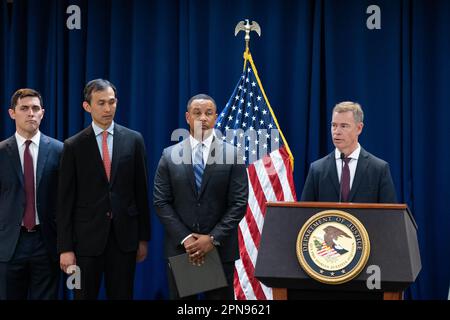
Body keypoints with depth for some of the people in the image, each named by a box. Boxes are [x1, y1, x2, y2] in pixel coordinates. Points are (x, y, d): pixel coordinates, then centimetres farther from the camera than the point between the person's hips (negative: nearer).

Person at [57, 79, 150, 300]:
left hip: (124, 237, 1)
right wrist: (65, 248, -6)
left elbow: (141, 192, 6)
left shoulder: (133, 140, 4)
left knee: (122, 296, 8)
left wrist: (144, 238, 5)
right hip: (86, 238, -1)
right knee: (84, 296, 7)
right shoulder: (73, 146, 0)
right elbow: (65, 200, -2)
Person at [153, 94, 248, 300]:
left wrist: (213, 238, -12)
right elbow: (161, 202, 0)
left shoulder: (233, 155, 1)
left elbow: (239, 203, -4)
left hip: (220, 248, -1)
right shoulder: (169, 156, 4)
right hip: (180, 248, 1)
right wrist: (185, 238, -11)